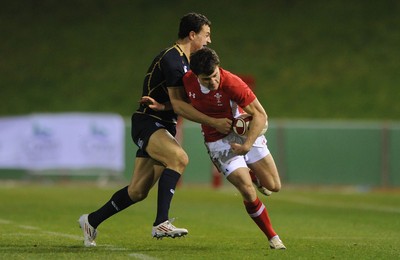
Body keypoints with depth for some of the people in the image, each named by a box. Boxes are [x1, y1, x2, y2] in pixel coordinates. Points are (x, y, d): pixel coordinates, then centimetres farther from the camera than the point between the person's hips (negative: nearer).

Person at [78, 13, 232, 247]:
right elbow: (179, 104, -21)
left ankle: (91, 221, 26)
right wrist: (214, 122, -24)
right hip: (147, 124, -10)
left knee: (138, 191, 8)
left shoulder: (186, 61, 15)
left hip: (163, 127, 10)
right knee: (179, 158, -34)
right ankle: (161, 223, -38)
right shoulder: (171, 59, -16)